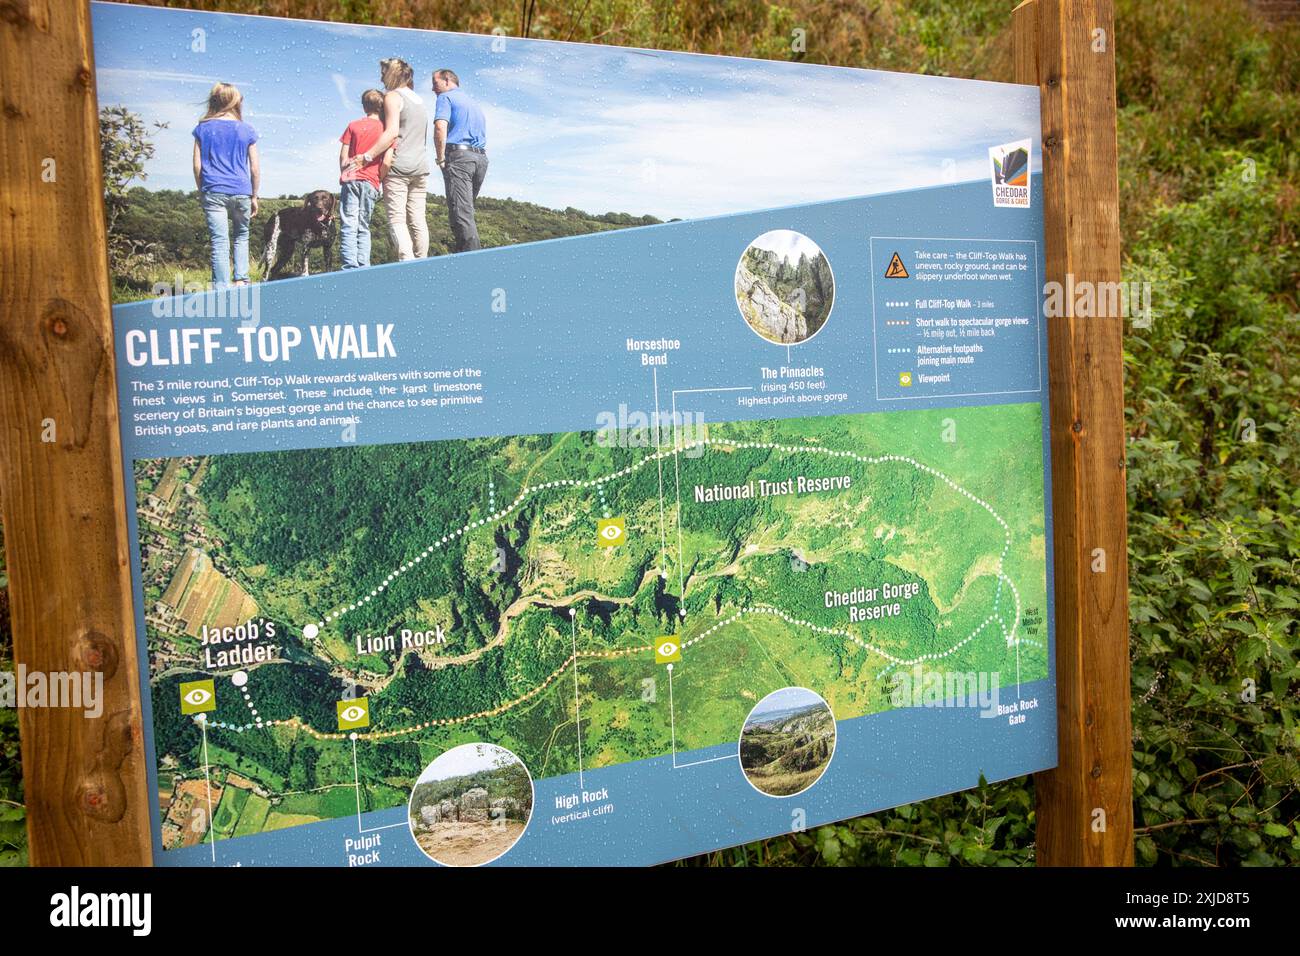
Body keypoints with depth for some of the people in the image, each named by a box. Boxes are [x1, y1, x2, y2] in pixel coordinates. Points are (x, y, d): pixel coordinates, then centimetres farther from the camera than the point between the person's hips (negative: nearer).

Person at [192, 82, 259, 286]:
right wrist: (254, 196, 13)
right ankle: (241, 280, 10)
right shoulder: (247, 130, 2)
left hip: (213, 192, 0)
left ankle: (221, 289, -1)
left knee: (219, 242, -1)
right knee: (241, 237, 18)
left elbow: (197, 165, 2)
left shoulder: (202, 128, 4)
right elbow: (255, 168, 3)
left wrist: (201, 192, 12)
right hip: (241, 191, 0)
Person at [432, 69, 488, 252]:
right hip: (481, 158, 8)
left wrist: (441, 159, -6)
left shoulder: (446, 97, 3)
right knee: (467, 211, 12)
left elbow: (440, 128, -13)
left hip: (459, 155, -8)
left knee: (461, 213, -13)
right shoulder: (473, 102, 28)